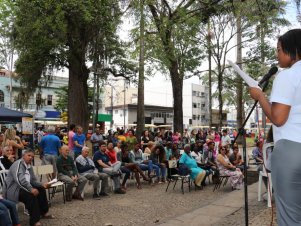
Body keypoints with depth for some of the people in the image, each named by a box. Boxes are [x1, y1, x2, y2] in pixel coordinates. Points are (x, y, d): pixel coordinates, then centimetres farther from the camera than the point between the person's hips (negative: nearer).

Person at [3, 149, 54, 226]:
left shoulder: (29, 166, 13)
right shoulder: (18, 164, -17)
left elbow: (33, 180, 16)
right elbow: (20, 180, -33)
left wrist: (42, 185, -1)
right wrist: (31, 189, -38)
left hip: (22, 188, 10)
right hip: (13, 190, -10)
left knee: (41, 189, 4)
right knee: (31, 195, -31)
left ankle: (44, 212, 17)